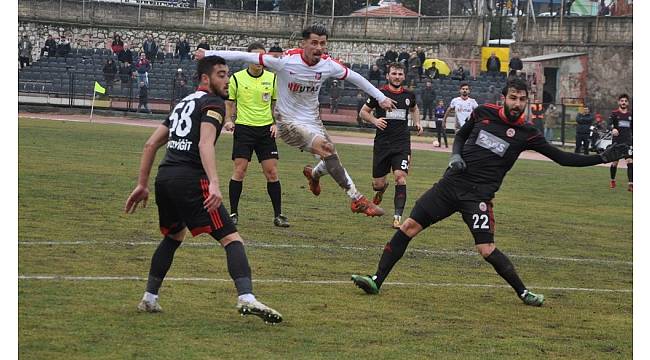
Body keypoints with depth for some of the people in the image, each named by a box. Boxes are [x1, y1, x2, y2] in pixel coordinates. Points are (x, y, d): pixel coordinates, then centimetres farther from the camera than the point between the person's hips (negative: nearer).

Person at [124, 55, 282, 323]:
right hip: (190, 179, -8)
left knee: (173, 236, 30)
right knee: (231, 239, -11)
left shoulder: (184, 103, 26)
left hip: (164, 177, 8)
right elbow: (205, 144, -17)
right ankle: (246, 298, -29)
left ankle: (149, 299, 29)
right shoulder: (213, 104, 1)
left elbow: (151, 144, 25)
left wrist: (142, 184, 27)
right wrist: (214, 184, -27)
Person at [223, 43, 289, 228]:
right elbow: (229, 102, 9)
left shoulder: (272, 78, 4)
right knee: (239, 171, -7)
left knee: (272, 172, -2)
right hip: (243, 128, -2)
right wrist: (229, 120, -8)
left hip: (266, 129, 2)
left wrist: (276, 123, 0)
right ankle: (233, 213, 3)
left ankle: (278, 215, 5)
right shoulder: (236, 78, -1)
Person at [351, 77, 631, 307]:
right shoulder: (483, 113, 5)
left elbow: (563, 158, 1)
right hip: (451, 183, 3)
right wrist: (455, 154, 3)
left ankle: (523, 292, 3)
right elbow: (461, 134, 23)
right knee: (409, 226, -5)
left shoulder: (525, 134, -2)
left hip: (478, 195, -3)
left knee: (486, 249, -16)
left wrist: (603, 158, -6)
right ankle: (377, 280, 2)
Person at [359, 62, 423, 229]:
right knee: (378, 183, 4)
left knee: (400, 177, -18)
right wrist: (374, 120, -10)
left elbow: (414, 109, 31)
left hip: (402, 144, 1)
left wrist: (417, 123, 13)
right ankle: (381, 189, 44)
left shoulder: (409, 95, 8)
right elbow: (363, 112, 8)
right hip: (382, 144, -1)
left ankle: (398, 216, -15)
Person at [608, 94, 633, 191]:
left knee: (630, 161, -12)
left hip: (628, 141, 2)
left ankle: (630, 184, -17)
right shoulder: (614, 113, 0)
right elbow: (609, 123, -14)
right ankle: (612, 180, 29)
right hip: (617, 141, -2)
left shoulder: (630, 114, 11)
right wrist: (613, 129, -35)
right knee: (615, 162, 4)